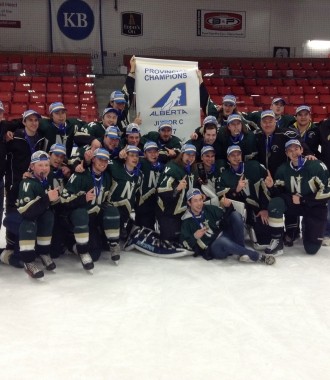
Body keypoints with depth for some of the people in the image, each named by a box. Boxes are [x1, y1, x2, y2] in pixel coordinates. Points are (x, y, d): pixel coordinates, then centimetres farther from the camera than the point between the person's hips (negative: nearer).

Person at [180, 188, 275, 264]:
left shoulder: (209, 209, 4)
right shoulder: (187, 221, -4)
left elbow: (226, 217, 10)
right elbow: (186, 244, -2)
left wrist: (228, 207, -10)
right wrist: (194, 237, -21)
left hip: (225, 236, 5)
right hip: (212, 249, -4)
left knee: (236, 215, -15)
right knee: (222, 241, -39)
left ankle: (242, 252, -18)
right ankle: (258, 256, -29)